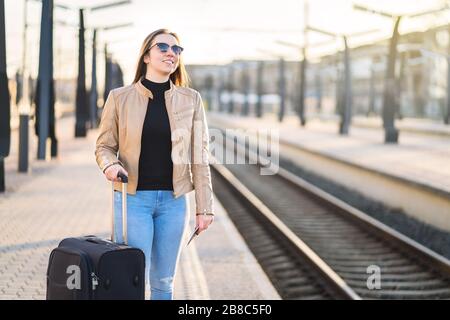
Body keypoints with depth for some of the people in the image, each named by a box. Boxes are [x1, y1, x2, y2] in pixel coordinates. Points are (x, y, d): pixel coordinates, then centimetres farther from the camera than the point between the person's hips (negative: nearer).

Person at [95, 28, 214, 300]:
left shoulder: (191, 100, 2)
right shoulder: (120, 98, -1)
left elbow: (199, 157, 2)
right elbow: (104, 146, 5)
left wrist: (204, 208, 0)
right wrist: (110, 165, -18)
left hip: (173, 200, 2)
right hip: (133, 198, -2)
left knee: (164, 281, 10)